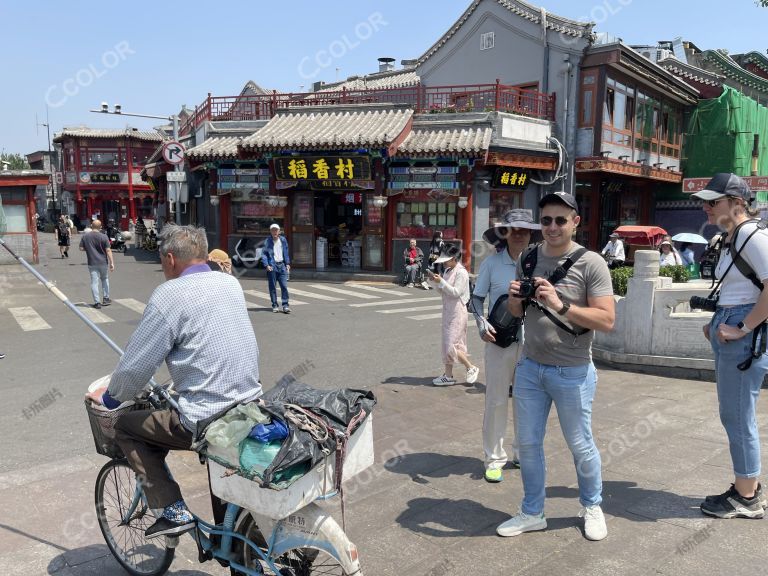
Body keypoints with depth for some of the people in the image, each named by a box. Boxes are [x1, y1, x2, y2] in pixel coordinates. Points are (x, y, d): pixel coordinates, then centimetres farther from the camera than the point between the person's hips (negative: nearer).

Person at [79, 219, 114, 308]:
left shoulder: (85, 236, -1)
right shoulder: (103, 237, -8)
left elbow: (81, 248, 2)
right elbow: (108, 250, -10)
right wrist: (112, 263, -8)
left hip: (92, 263, 1)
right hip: (103, 262, -1)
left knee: (94, 282, 2)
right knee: (105, 279, 19)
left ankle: (97, 302, -1)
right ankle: (106, 299, 21)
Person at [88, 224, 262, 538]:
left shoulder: (170, 294, -12)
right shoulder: (230, 283, 9)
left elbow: (135, 366, -8)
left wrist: (109, 398, 13)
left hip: (208, 422, -7)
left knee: (125, 427, 11)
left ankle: (172, 510, 6)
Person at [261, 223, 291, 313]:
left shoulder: (283, 240, 8)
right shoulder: (267, 241, -2)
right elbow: (264, 254, -4)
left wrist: (287, 263, 11)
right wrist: (266, 265, -14)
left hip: (282, 265, 2)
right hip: (272, 266, -2)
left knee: (284, 286, -4)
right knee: (272, 287, 3)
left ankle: (285, 305, -2)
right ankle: (274, 305, 11)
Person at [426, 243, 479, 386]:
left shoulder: (461, 272, -13)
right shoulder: (448, 271, 12)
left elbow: (456, 292, -20)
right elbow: (442, 291, 16)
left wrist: (441, 281, -21)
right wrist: (436, 281, 0)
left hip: (457, 312, -9)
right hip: (448, 311, 9)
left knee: (451, 345, -10)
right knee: (447, 344, 10)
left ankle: (471, 368, 7)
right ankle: (448, 375, 17)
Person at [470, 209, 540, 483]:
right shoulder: (492, 262, -4)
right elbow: (477, 297, 2)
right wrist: (481, 322, -13)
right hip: (499, 339, -2)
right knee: (496, 400, 3)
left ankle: (522, 454, 31)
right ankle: (494, 459, 16)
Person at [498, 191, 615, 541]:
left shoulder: (591, 263, -12)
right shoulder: (528, 258, 5)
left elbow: (607, 320, -17)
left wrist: (560, 305, -28)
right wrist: (515, 297, -9)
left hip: (572, 373, -5)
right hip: (529, 367, 5)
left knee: (580, 446, 11)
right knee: (528, 443, 13)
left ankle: (592, 508, 36)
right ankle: (532, 513, 30)